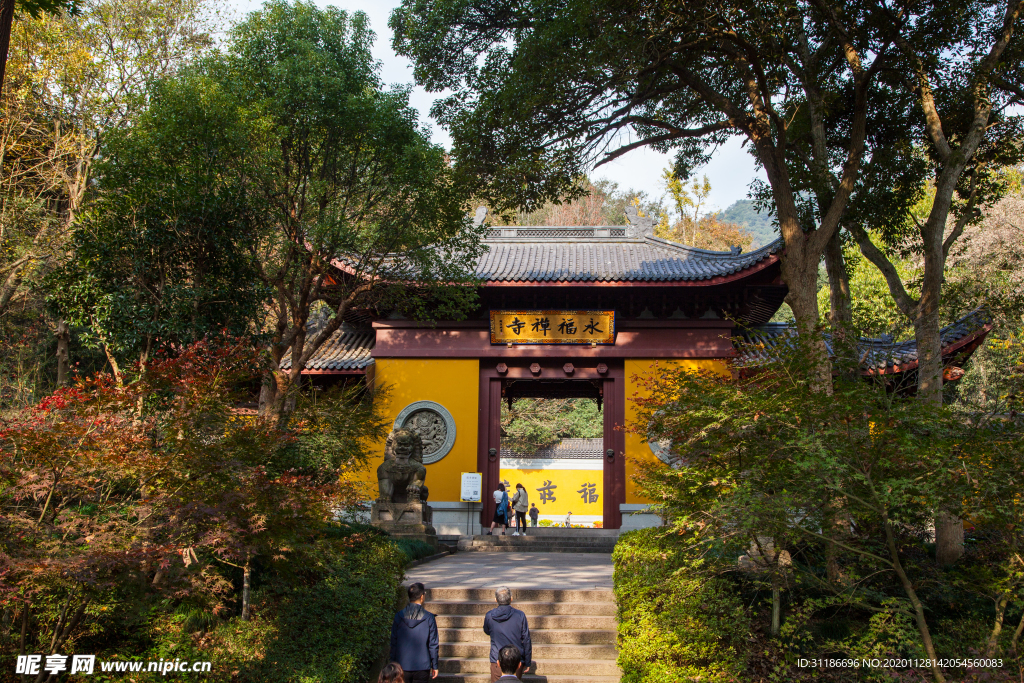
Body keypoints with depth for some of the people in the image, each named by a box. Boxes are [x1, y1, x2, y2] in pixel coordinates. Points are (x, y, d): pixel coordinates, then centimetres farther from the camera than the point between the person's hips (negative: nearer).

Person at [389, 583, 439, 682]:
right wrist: (434, 666, 5)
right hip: (422, 667, -2)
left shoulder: (399, 616, -4)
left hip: (402, 666, 2)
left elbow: (393, 643, 2)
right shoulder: (429, 618, -9)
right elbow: (433, 644, -5)